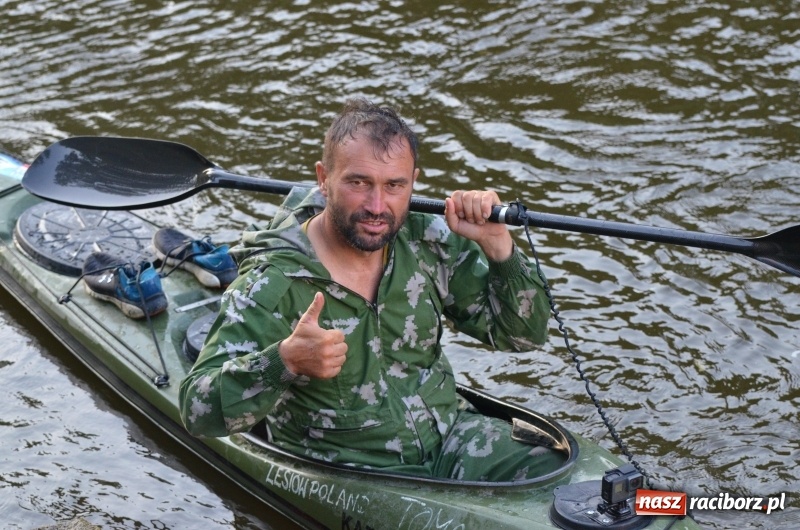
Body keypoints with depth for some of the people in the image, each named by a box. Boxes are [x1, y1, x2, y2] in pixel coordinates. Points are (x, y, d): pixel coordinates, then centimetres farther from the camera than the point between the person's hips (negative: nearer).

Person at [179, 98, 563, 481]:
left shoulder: (429, 245, -2)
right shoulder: (271, 286, -16)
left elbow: (523, 334, 5)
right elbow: (197, 410, -22)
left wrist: (496, 245, -12)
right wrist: (284, 362, -40)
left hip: (451, 437, 5)